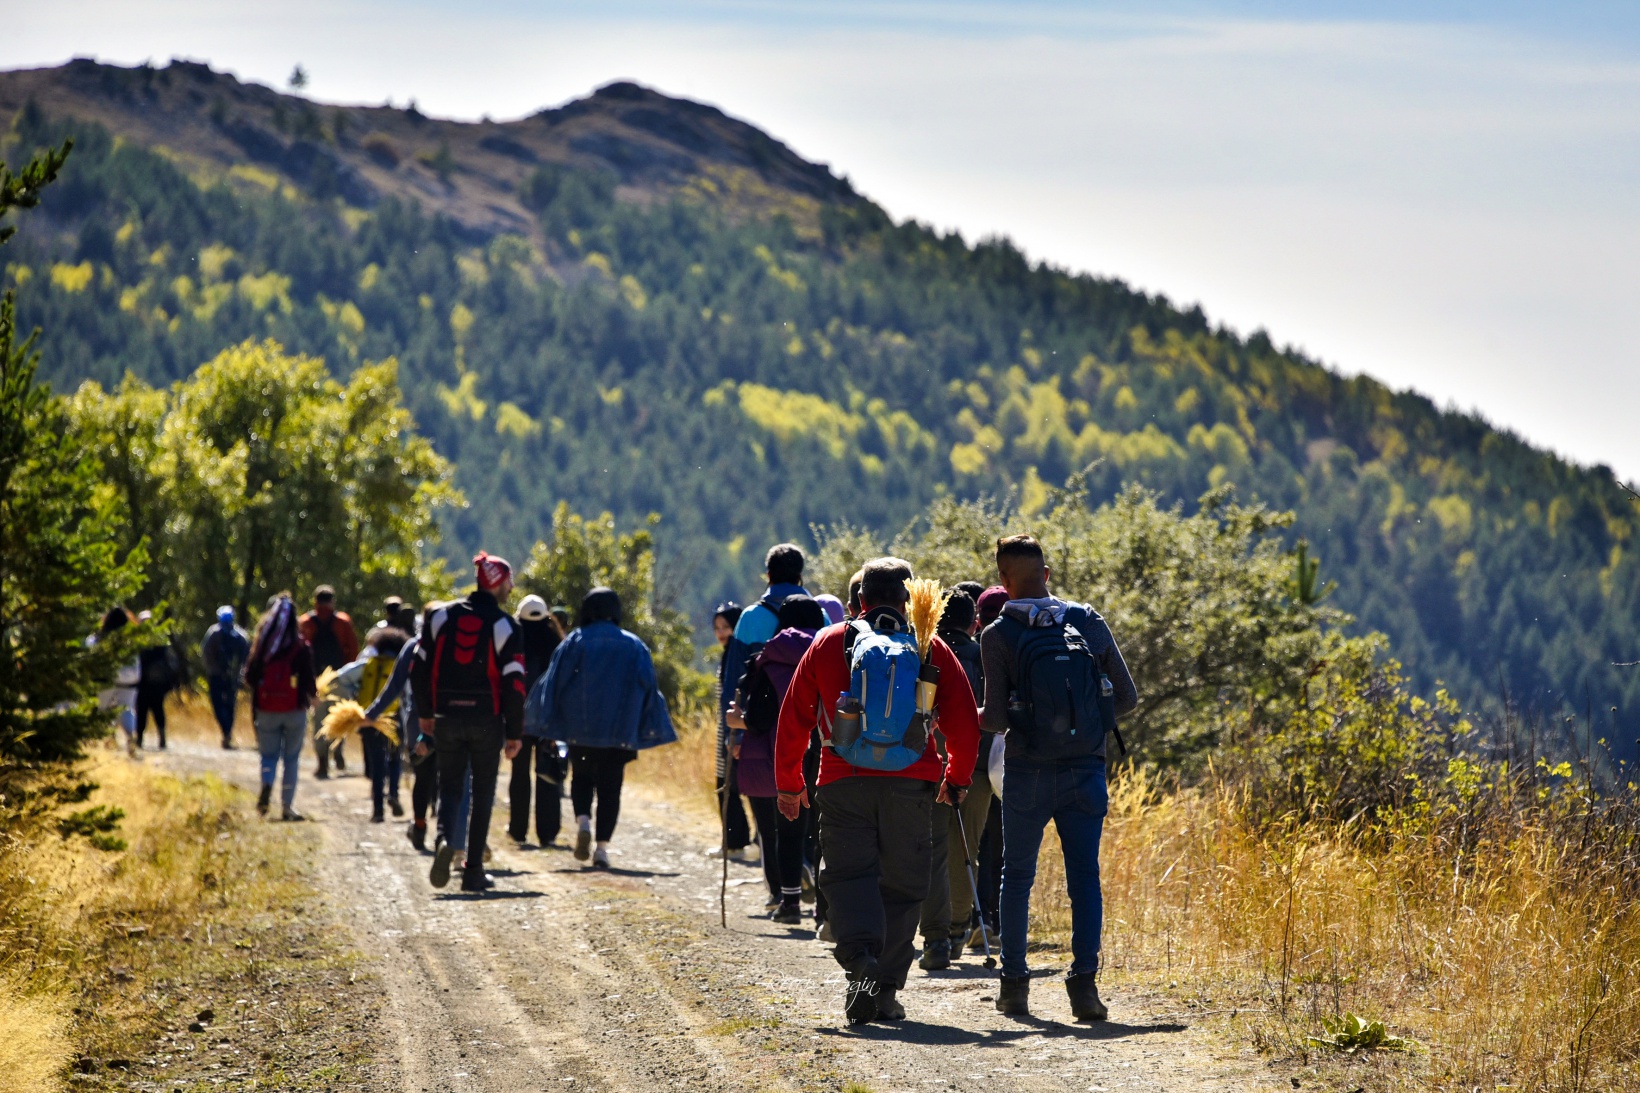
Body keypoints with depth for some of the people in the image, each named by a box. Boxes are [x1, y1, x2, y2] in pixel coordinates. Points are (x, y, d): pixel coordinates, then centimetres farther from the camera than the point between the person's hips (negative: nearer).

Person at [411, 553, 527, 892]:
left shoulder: (441, 617, 3)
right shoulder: (505, 626, -6)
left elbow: (420, 668, 5)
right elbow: (513, 683, -9)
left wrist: (425, 713, 17)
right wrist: (514, 733, -2)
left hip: (447, 720, 2)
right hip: (487, 721, -2)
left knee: (449, 787, 11)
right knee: (483, 794, 9)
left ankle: (444, 838, -20)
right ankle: (473, 871, 8)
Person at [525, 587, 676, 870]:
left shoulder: (575, 642, 0)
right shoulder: (634, 646, 4)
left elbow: (555, 683, -2)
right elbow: (648, 688, 6)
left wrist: (550, 725, 5)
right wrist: (646, 732, 13)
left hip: (579, 727, 0)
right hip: (619, 728, 1)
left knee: (582, 776, 17)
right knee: (610, 786, 4)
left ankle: (583, 820, -10)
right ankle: (602, 846, -4)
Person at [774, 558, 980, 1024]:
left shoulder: (828, 644, 7)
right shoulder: (932, 650, 7)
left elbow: (793, 719, 8)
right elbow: (965, 724, 8)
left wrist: (788, 783, 18)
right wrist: (956, 778, 23)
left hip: (844, 783, -1)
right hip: (911, 786, 1)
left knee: (848, 875, -1)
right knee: (902, 885, 9)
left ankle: (861, 963, -26)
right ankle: (887, 990, 8)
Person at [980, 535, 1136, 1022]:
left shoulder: (999, 635, -6)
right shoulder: (1089, 622, 2)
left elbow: (996, 718, -10)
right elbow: (1126, 698, 4)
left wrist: (983, 717, 12)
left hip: (1028, 775, -1)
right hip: (1085, 771, 1)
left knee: (1017, 874, 13)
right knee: (1084, 875, 3)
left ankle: (1014, 982, 16)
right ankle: (1084, 981, -8)